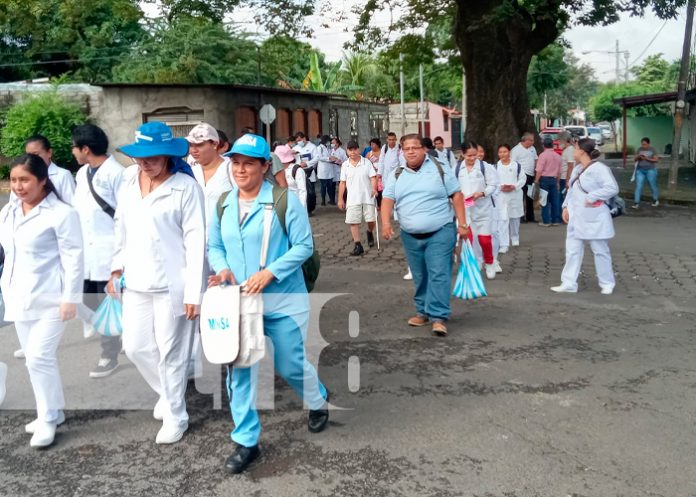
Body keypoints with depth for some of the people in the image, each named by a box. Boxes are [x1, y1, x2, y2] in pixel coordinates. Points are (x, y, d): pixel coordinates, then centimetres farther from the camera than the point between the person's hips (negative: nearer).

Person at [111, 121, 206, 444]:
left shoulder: (186, 187, -14)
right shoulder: (130, 179, 5)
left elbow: (196, 242, -14)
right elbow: (122, 226, 15)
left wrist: (193, 292, -16)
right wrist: (117, 268, 13)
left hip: (172, 284, -6)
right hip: (136, 281, 6)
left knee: (171, 352, 5)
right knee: (135, 346, 13)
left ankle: (176, 417, 24)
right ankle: (168, 393, 39)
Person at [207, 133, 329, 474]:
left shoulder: (285, 201, -11)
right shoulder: (223, 205, 5)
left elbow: (304, 245, -11)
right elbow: (214, 247, 12)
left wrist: (269, 273, -21)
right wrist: (222, 268, -10)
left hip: (283, 301, -4)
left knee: (290, 365, 8)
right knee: (239, 369, 1)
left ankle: (318, 402, 42)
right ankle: (246, 441, 15)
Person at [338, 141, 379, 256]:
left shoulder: (367, 162, 0)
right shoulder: (345, 165, 6)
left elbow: (373, 177, -4)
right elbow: (342, 183, 8)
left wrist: (374, 188, -23)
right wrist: (340, 199, 6)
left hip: (367, 197, -1)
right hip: (352, 199, 1)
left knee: (371, 219, -2)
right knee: (353, 222, -4)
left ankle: (370, 233, 33)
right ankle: (358, 246, 3)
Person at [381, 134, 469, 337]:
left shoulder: (439, 169, -1)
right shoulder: (397, 176, 8)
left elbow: (456, 195, -1)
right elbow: (388, 199, -1)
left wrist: (462, 224, -7)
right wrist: (386, 222, -19)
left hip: (440, 232, -4)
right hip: (411, 236, 4)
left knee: (439, 274, -10)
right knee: (420, 277, 13)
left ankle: (439, 317, -10)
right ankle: (423, 312, 25)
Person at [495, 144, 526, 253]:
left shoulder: (516, 165, 0)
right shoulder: (496, 166, -1)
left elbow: (523, 179, 2)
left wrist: (514, 186, -13)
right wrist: (500, 187, -16)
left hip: (515, 195, 2)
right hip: (501, 196, -2)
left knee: (514, 218, 16)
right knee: (503, 219, -9)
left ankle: (515, 238, 40)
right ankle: (504, 244, -10)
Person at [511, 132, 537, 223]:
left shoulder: (532, 148, 15)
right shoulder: (516, 150, -8)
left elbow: (535, 160, 22)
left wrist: (535, 171, 8)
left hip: (530, 176, 8)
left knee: (530, 198, 12)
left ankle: (530, 217, 19)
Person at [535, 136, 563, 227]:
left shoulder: (543, 155, -10)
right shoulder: (558, 156, 9)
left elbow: (539, 170, -15)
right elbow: (559, 171, 14)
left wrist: (536, 181, -7)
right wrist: (558, 182, 22)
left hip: (544, 179, -5)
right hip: (554, 179, 5)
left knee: (545, 200, -2)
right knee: (554, 200, 9)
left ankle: (546, 221, -1)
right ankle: (555, 220, 13)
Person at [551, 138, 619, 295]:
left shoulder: (599, 168, -16)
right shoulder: (577, 169, 12)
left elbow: (612, 188, -24)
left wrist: (592, 197, -24)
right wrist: (566, 207, 8)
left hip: (594, 219, -8)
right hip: (576, 218, 8)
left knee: (600, 251, 4)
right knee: (572, 250, 8)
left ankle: (607, 283, 18)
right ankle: (569, 283, 12)